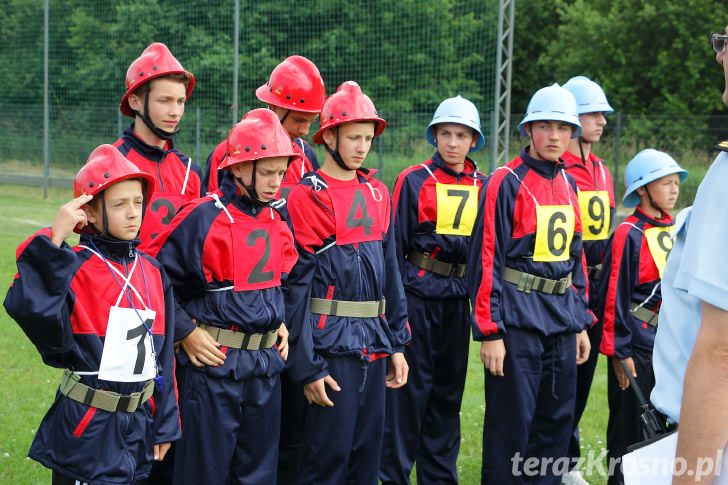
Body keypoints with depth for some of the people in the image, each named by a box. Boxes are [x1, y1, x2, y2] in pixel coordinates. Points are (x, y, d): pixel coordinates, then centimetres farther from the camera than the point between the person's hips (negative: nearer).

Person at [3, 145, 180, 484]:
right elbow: (30, 308, -34)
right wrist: (54, 240, -36)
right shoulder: (74, 267, -12)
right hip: (86, 431, -6)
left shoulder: (153, 272, 7)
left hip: (138, 428, 6)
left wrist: (165, 425, 13)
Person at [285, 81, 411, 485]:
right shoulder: (307, 197, -8)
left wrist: (396, 344, 13)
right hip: (332, 343, -6)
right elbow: (296, 286, -10)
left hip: (374, 344, 6)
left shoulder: (377, 194, 12)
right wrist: (307, 367, -12)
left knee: (368, 450, 11)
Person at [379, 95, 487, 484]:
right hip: (418, 293, -4)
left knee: (449, 389, 11)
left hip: (458, 297, 4)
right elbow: (394, 246, -4)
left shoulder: (482, 187, 8)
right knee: (410, 386, -2)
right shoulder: (414, 181, -4)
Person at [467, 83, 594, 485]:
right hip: (518, 321, -7)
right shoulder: (506, 183, -9)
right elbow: (486, 259, -11)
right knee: (511, 425, -2)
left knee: (557, 421, 11)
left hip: (561, 323, 7)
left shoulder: (567, 185, 13)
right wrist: (489, 332, -14)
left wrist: (581, 323, 15)